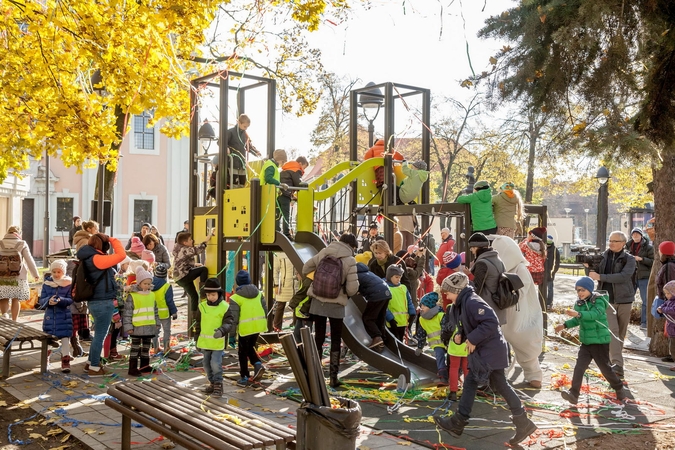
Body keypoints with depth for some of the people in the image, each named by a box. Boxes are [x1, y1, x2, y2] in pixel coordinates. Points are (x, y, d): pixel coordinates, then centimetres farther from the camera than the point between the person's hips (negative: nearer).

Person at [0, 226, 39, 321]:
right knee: (16, 299, 8)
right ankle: (14, 321, 12)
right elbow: (29, 260, -1)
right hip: (18, 277, -1)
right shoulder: (22, 244, -5)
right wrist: (35, 274, 11)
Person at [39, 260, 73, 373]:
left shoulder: (69, 284, -2)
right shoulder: (46, 284, 4)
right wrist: (48, 301, -21)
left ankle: (65, 360, 3)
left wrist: (60, 300, -28)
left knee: (65, 337, -4)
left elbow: (70, 300, -8)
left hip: (64, 316, -2)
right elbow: (41, 301, 1)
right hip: (50, 316, 2)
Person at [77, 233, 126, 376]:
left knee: (99, 334, 21)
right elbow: (121, 255, -23)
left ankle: (91, 363, 31)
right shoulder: (96, 259, -20)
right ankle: (94, 368, 10)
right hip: (103, 302, -10)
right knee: (100, 335, 1)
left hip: (96, 301, 10)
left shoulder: (89, 259, 10)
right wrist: (113, 240, -12)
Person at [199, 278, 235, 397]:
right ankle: (212, 383, 30)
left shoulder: (225, 307, -12)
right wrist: (197, 337, 19)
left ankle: (218, 385, 5)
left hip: (218, 342, -5)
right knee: (206, 364, 14)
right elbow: (199, 322, 14)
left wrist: (221, 331, -33)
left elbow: (229, 323, -14)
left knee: (216, 364, -11)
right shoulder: (202, 306, 2)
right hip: (205, 341, 5)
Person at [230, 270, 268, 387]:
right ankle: (258, 364, 0)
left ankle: (244, 377, 17)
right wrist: (263, 323, 19)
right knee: (250, 348, 23)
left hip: (245, 328, -5)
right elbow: (264, 310, 7)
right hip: (258, 325, 5)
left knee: (243, 352, 11)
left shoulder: (235, 297, -10)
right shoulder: (258, 293, 5)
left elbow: (234, 318, -12)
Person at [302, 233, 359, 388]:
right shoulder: (350, 261, -10)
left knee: (318, 338, 13)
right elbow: (352, 288, -15)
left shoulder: (324, 252, 0)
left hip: (318, 301, 3)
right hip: (336, 304, -3)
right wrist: (347, 293, 8)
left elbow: (305, 268, 10)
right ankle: (333, 376, 12)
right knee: (336, 340, 11)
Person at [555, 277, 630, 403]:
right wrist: (565, 325, 8)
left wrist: (578, 314, -50)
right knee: (579, 367, -6)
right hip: (586, 342, 6)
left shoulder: (599, 301, -15)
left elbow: (595, 314, -36)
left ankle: (619, 388, 33)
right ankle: (574, 394, -9)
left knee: (604, 367, 8)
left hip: (600, 341, -5)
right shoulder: (578, 303, 6)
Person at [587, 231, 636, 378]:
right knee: (612, 330, -12)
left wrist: (600, 276, -26)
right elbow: (596, 275, 7)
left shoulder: (629, 259, -5)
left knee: (621, 333, 10)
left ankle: (616, 359, 27)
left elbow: (623, 276, -21)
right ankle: (617, 364, -18)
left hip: (624, 300, 0)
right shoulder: (603, 257, 4)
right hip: (607, 300, 1)